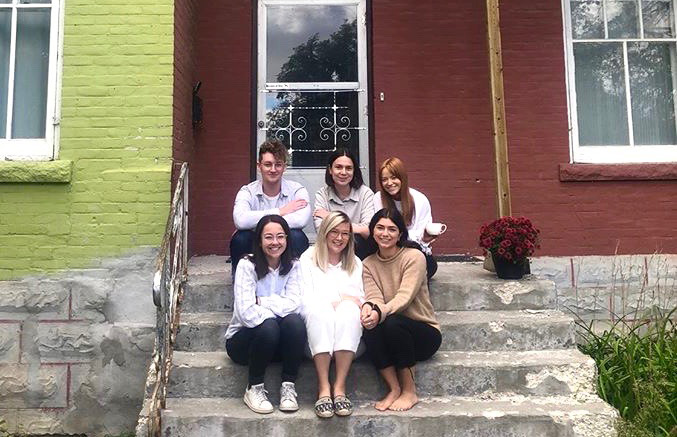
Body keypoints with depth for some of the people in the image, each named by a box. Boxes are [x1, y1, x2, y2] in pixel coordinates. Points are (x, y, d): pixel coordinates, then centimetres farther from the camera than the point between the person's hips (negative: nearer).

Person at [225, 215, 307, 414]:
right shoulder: (247, 266, -11)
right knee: (269, 326, -34)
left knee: (295, 322, -29)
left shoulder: (293, 266, 0)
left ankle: (288, 386, -14)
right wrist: (278, 308, -17)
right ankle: (254, 388, -11)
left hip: (280, 343, 3)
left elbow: (294, 305, -15)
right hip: (242, 340, -2)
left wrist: (261, 301, -19)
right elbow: (246, 313, -22)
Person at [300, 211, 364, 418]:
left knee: (349, 309, -32)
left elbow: (361, 300, 14)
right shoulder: (308, 258, 15)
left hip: (349, 332, 2)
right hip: (316, 324, -1)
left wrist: (352, 302, -8)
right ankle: (323, 387, -37)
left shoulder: (356, 263, 25)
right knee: (320, 310, -35)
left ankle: (340, 386, -34)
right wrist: (334, 302, -11)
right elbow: (305, 298, 2)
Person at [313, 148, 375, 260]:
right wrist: (356, 228, -17)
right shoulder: (322, 195, 2)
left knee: (354, 240, -31)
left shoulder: (365, 193, -1)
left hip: (359, 248, 0)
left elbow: (368, 231, -14)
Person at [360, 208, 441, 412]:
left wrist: (380, 313, -41)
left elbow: (404, 297, -22)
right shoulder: (368, 264, 6)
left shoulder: (414, 257, -9)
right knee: (369, 327, -29)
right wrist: (368, 307, -36)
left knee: (392, 323, -34)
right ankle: (394, 389, -17)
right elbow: (373, 295, -10)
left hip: (425, 334, -3)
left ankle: (409, 391, -16)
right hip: (393, 334, 3)